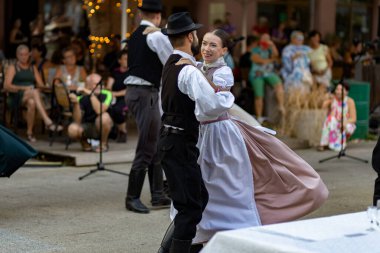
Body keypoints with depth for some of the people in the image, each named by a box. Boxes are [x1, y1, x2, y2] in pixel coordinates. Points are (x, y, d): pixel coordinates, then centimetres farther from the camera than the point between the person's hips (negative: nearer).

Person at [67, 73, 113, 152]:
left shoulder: (106, 94, -17)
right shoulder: (81, 98, -13)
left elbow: (100, 111, -35)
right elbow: (77, 121, -20)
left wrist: (91, 94, -35)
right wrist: (76, 103, -33)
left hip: (102, 127, -1)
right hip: (87, 128, 1)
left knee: (104, 117, -35)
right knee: (72, 129, -30)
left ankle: (103, 144, -7)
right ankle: (85, 143, 6)